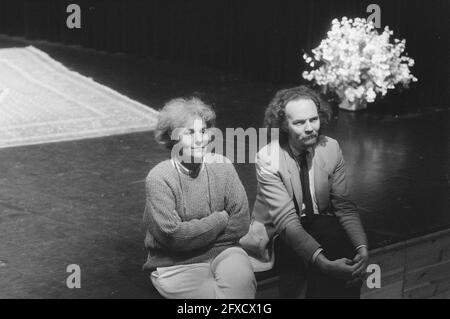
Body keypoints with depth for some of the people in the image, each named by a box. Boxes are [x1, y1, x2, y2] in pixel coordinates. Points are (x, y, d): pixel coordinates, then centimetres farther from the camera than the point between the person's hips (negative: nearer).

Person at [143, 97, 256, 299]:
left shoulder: (221, 166, 1)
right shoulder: (158, 179, -10)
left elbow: (240, 223, -3)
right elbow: (171, 235, -17)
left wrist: (195, 233, -9)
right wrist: (221, 219, -9)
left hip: (222, 251, 3)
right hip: (175, 265, -3)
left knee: (242, 281, -29)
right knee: (216, 294, -26)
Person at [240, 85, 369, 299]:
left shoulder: (331, 148, -7)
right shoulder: (268, 158, -19)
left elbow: (344, 206, -5)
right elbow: (286, 220, -27)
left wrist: (362, 247, -26)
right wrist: (323, 263, -41)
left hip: (320, 226, 3)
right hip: (278, 233, -3)